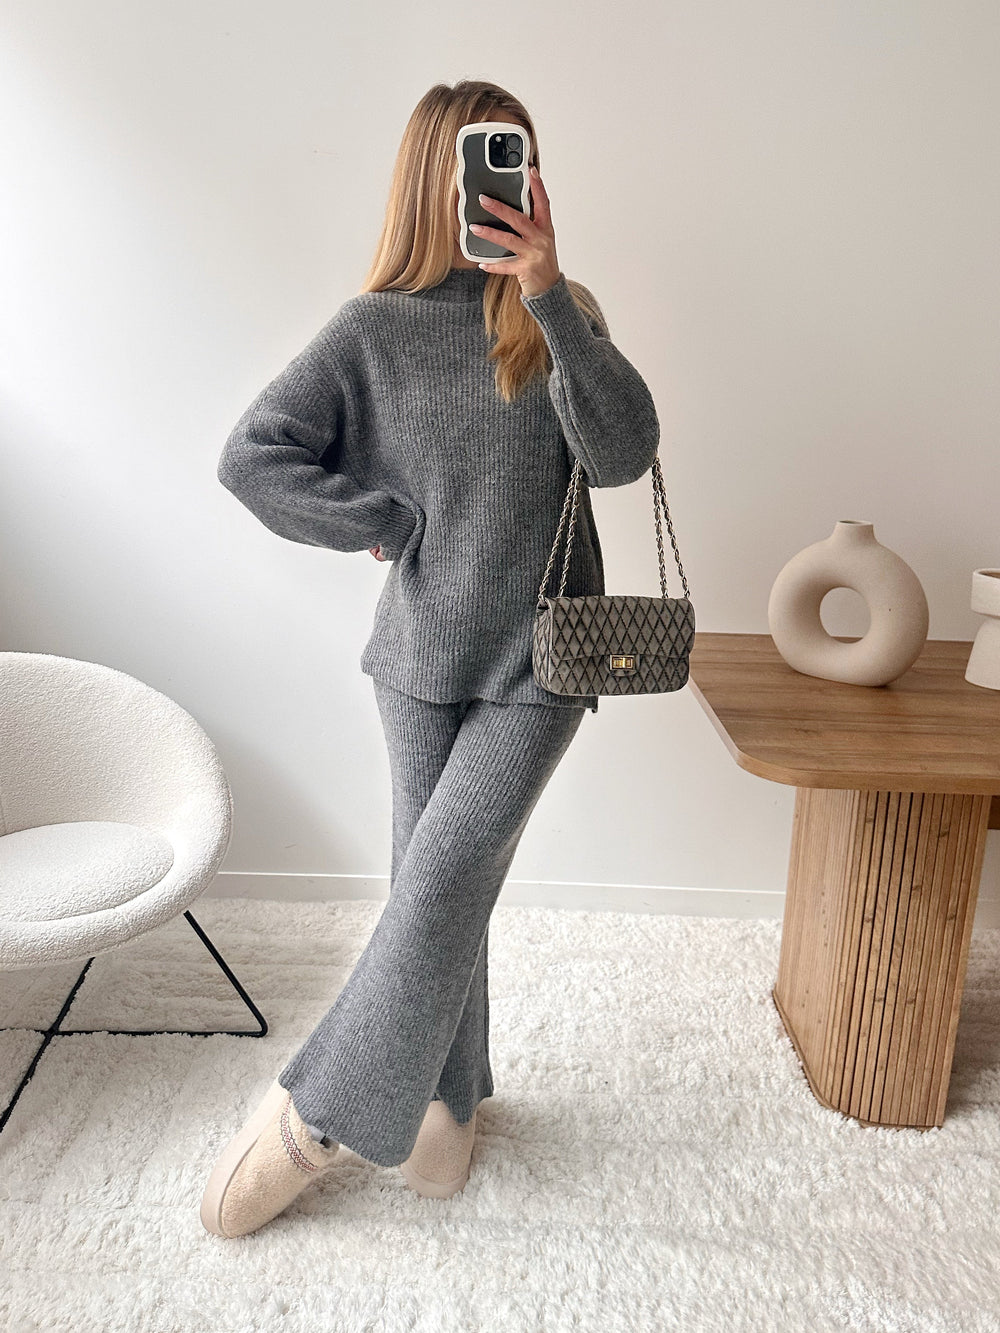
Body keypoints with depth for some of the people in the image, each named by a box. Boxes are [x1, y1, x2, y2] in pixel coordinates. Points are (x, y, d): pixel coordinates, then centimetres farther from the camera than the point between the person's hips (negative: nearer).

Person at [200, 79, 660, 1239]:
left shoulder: (563, 316, 2)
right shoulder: (372, 330, -1)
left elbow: (625, 453, -13)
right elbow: (249, 457, -7)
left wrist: (549, 300, -22)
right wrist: (397, 525, -9)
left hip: (538, 657, 0)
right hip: (424, 653, 1)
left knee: (445, 877, -10)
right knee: (437, 884, 9)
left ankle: (315, 1112, 9)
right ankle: (446, 1096, 31)